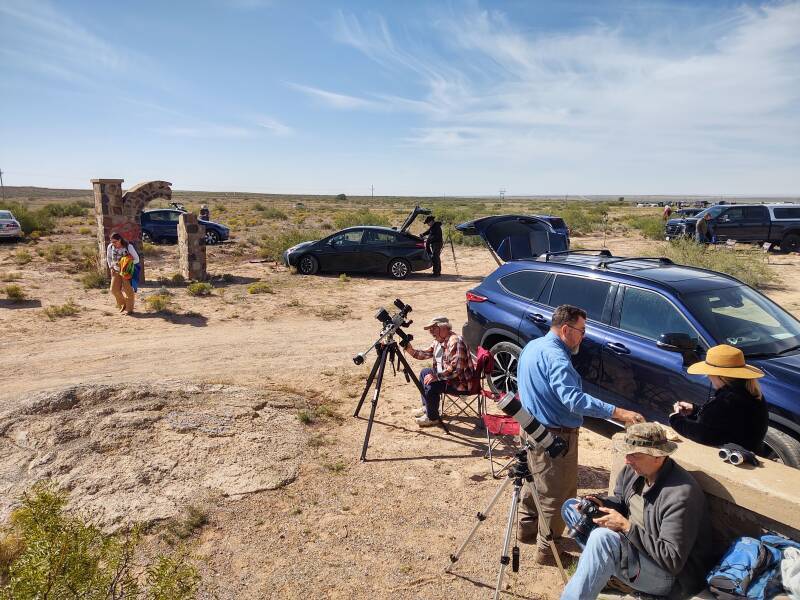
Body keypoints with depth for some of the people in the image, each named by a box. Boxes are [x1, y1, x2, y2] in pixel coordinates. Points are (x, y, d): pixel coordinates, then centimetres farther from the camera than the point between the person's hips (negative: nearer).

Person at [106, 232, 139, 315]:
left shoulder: (129, 247, -20)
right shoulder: (110, 247, -8)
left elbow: (136, 259, -13)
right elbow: (108, 257, 12)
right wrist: (111, 267, 2)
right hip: (116, 271, 4)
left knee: (128, 290, -2)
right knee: (114, 289, -1)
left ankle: (129, 309, 11)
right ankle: (123, 305, 22)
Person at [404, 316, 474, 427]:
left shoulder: (455, 342, -26)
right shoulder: (439, 341, 5)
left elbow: (456, 369, -32)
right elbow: (425, 354, 13)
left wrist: (436, 376, -29)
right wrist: (411, 350, -4)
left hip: (461, 382, -11)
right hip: (448, 377, 11)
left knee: (431, 385, -25)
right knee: (424, 372, 18)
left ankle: (433, 418, -2)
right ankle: (427, 407, 28)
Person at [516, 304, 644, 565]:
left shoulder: (532, 346, 6)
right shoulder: (555, 356, -25)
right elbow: (573, 399, -36)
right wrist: (618, 413, -39)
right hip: (554, 437, -10)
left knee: (537, 481, 25)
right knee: (557, 495, 5)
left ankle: (527, 529, 40)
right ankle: (547, 550, 17)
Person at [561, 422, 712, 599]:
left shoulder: (680, 495, -29)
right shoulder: (635, 469, -6)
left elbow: (673, 561, -28)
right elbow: (620, 500, 14)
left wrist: (627, 526, -28)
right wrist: (601, 504, -9)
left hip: (674, 576, -9)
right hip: (633, 544, 9)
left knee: (602, 538, -35)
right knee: (571, 506, 6)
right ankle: (612, 568, -4)